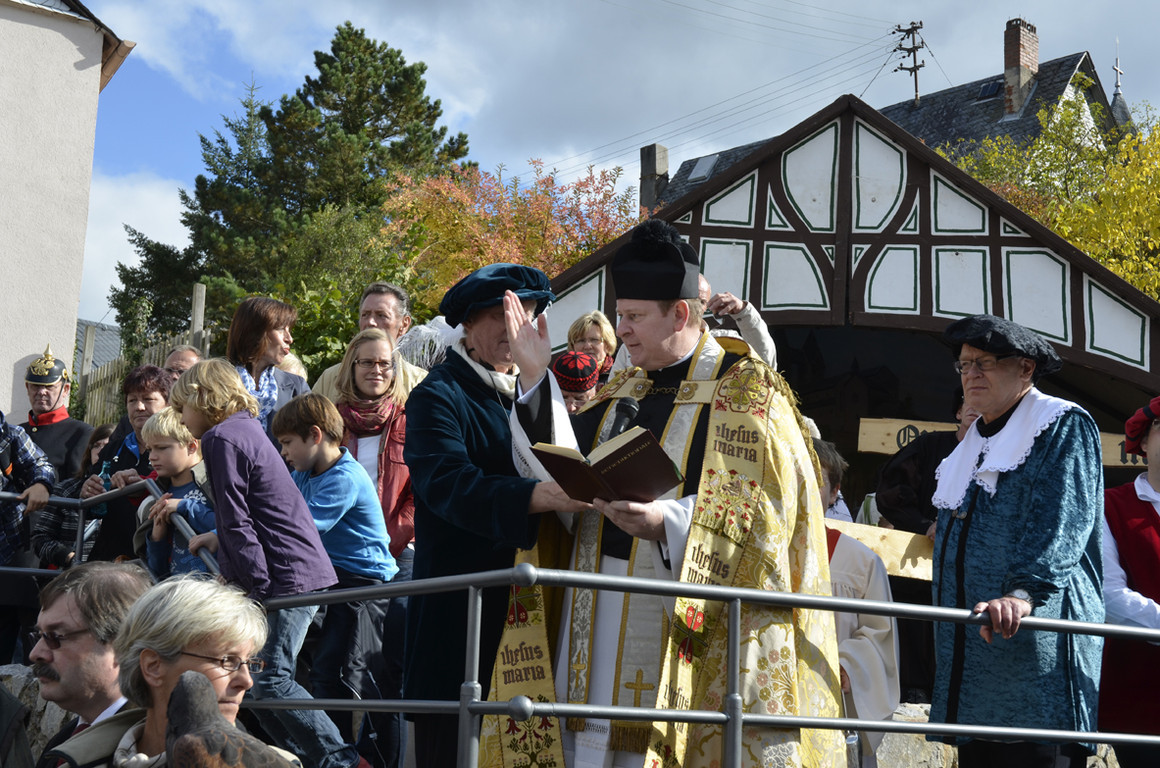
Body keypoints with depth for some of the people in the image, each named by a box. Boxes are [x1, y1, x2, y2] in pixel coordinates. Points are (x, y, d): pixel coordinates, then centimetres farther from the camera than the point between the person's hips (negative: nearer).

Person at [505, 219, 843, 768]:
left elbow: (764, 507, -13)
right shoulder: (623, 389, 15)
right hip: (601, 608, 6)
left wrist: (670, 521, -27)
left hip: (681, 616, -6)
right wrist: (534, 375, 5)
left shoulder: (745, 390, -6)